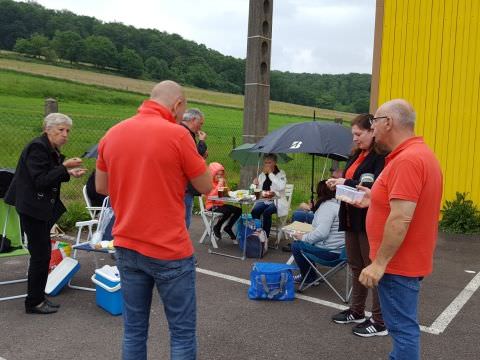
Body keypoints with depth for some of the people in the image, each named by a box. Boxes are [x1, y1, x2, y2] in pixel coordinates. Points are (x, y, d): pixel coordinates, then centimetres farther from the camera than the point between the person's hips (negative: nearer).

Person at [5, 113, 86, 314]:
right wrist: (64, 167, -24)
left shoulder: (52, 150, 11)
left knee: (41, 253, 12)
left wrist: (69, 173, 4)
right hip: (32, 208, -9)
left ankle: (38, 297, 22)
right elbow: (40, 181, -22)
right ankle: (34, 303, 7)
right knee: (41, 254, -5)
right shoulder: (37, 147, -17)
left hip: (42, 207, 9)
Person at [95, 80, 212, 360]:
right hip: (170, 251, -6)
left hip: (126, 248, 6)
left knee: (134, 331, 16)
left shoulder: (112, 134, 4)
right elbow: (206, 187, -3)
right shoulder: (177, 135, -13)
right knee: (183, 332, 7)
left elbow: (101, 187, 16)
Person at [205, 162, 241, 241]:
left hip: (220, 204, 8)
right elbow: (211, 196, -22)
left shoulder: (221, 182, 13)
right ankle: (217, 228, -6)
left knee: (238, 210, -9)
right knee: (228, 211, -31)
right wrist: (219, 185, -22)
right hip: (211, 206, -8)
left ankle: (228, 227, 7)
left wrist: (224, 184, -2)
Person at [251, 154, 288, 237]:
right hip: (264, 200, 4)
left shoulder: (281, 173, -2)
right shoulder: (262, 174, 13)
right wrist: (256, 185, -10)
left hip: (277, 201, -4)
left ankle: (265, 236, -18)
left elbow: (281, 187, -22)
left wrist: (270, 173, -19)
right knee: (254, 211, -26)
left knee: (267, 212, -32)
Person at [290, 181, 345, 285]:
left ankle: (308, 277, 16)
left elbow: (321, 233, -28)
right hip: (337, 248, 10)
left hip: (330, 251, -10)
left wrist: (303, 237, -14)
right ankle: (307, 274, 31)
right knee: (303, 242, 23)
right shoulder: (336, 203, 13)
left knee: (296, 245, 2)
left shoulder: (327, 206, -18)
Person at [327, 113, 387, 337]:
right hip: (352, 219, 9)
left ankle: (380, 322, 14)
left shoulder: (381, 157, -15)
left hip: (369, 222, -9)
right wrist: (338, 183, -1)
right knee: (356, 267, 18)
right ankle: (357, 312, 33)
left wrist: (347, 183, -19)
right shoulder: (357, 155, 13)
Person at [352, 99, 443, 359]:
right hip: (405, 259, 10)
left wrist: (380, 263, -23)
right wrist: (375, 199, 13)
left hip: (398, 263, -10)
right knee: (401, 324, 21)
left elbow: (401, 218, -28)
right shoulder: (419, 153, 12)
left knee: (403, 327, 1)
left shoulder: (407, 159, -22)